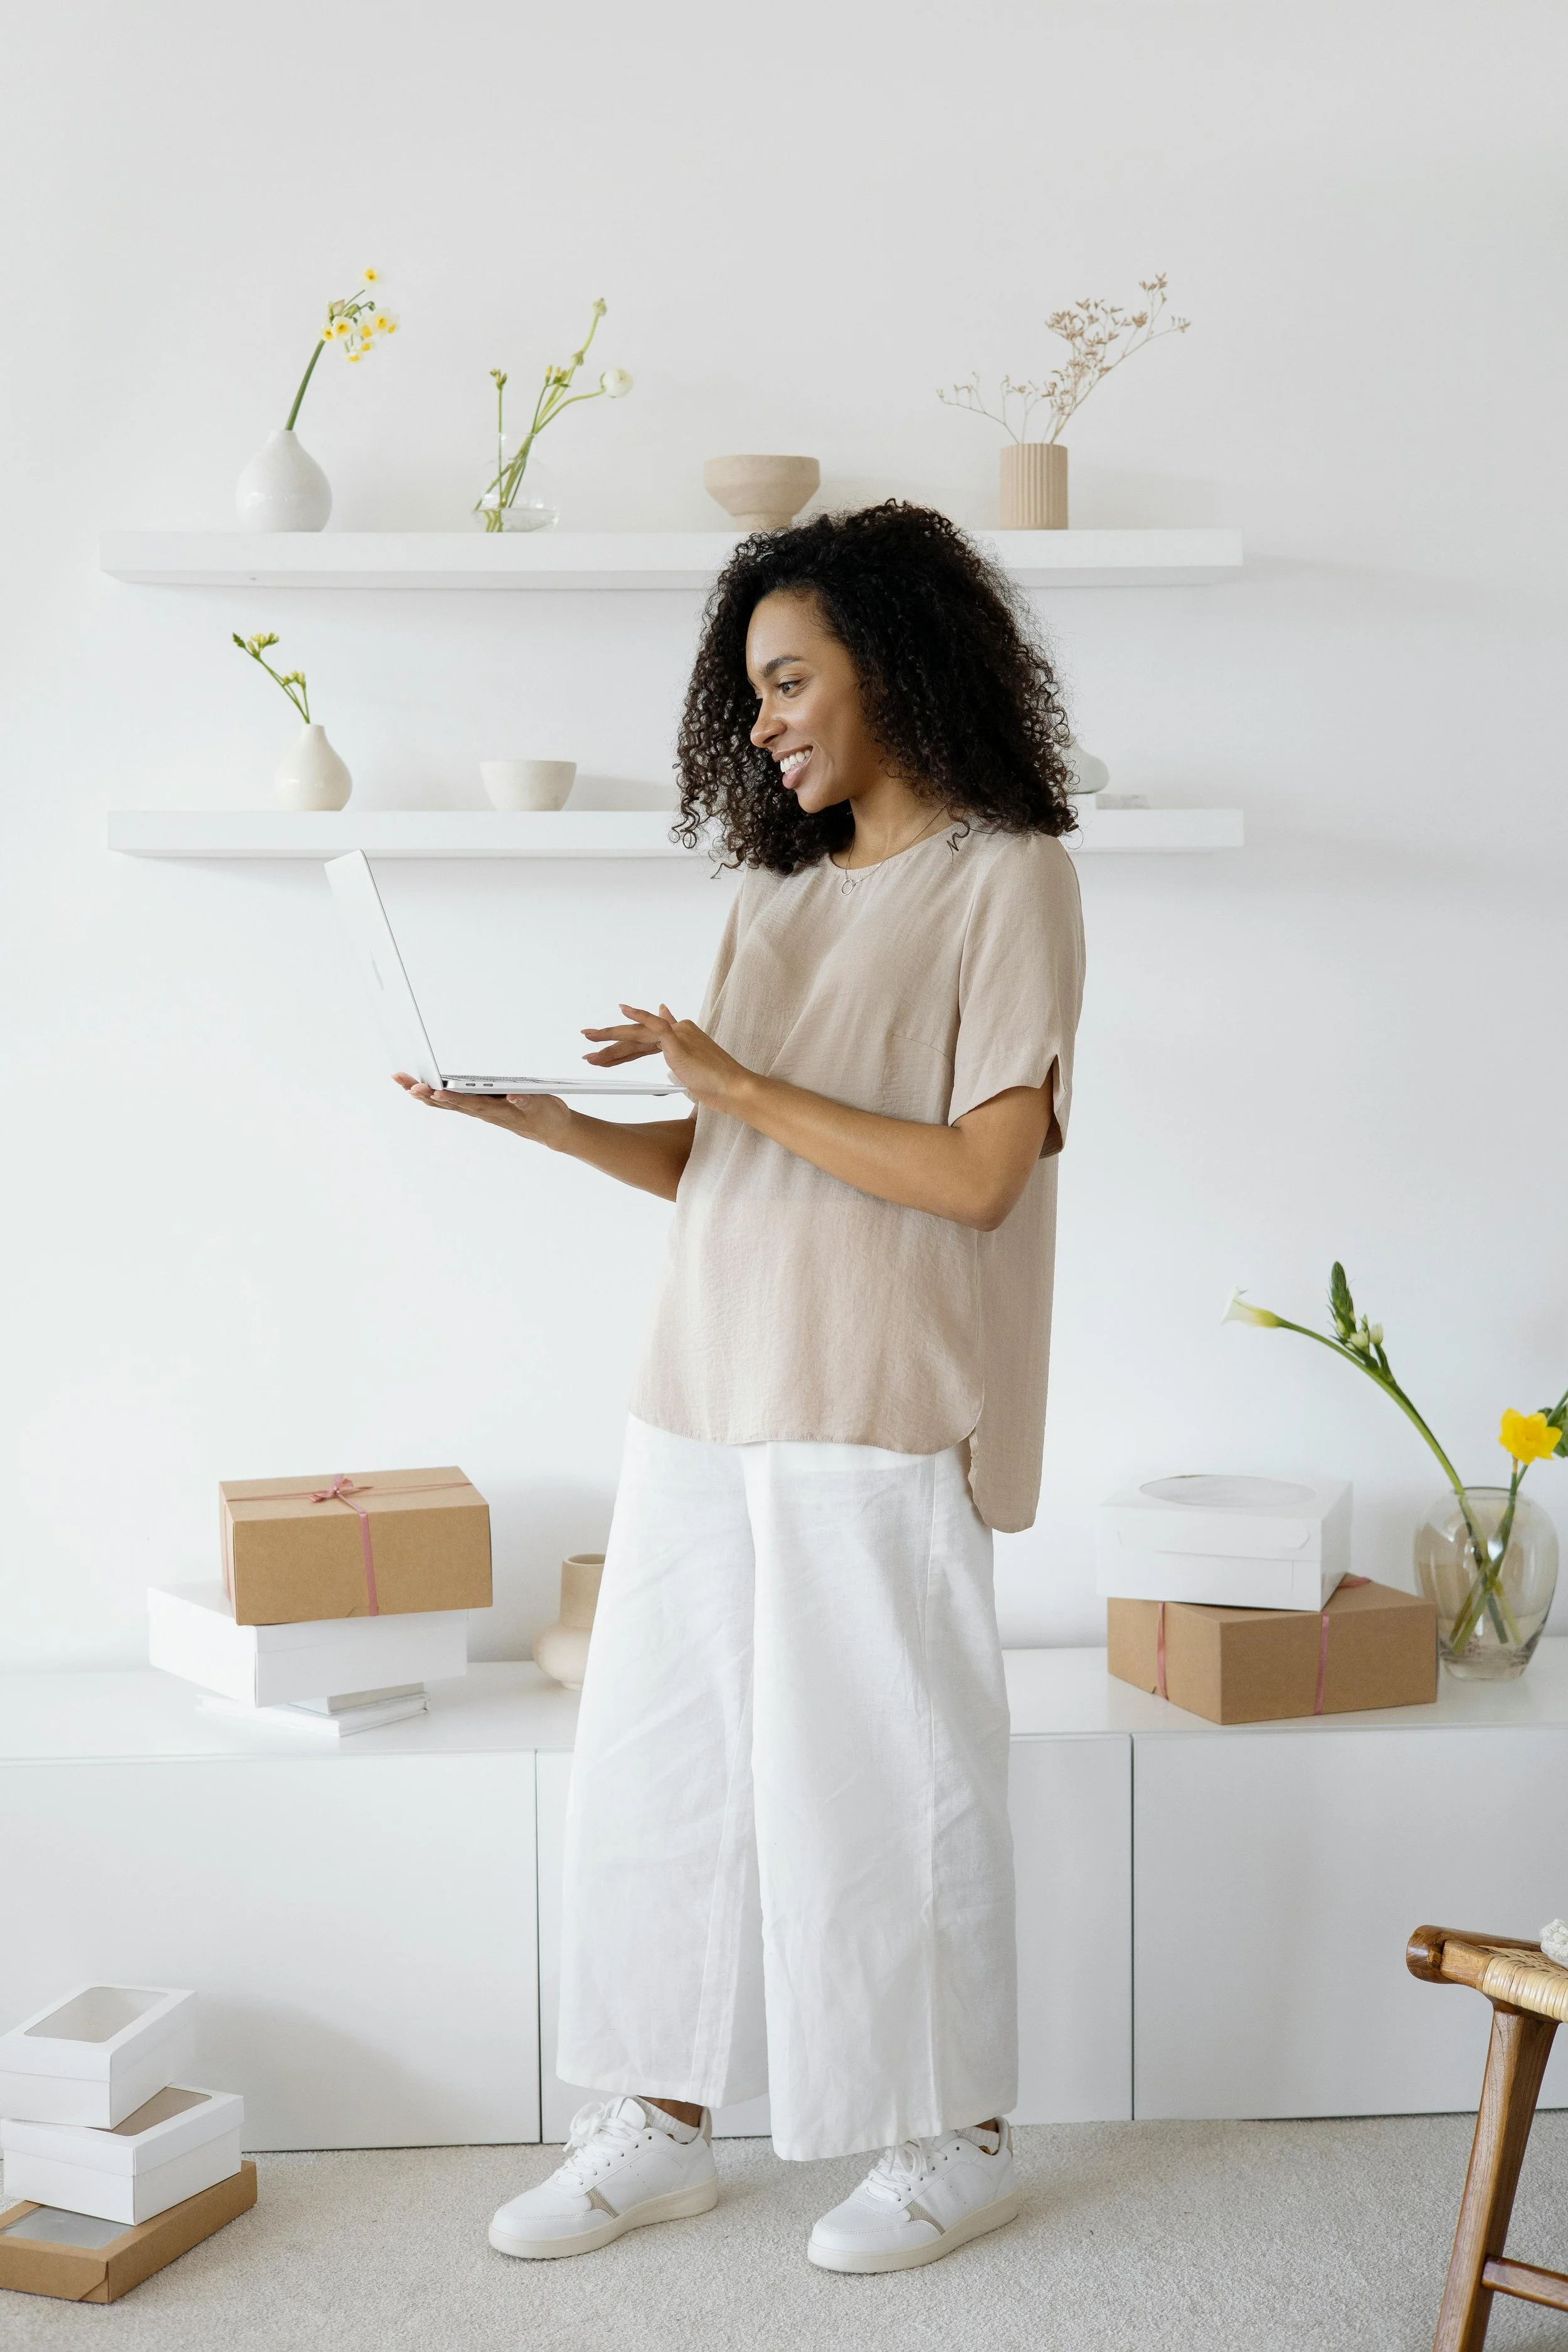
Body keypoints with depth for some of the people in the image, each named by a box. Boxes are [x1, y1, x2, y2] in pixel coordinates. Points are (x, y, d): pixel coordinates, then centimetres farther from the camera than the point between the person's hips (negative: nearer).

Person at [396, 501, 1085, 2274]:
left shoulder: (1006, 875, -6)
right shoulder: (776, 889, 15)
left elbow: (979, 1174, -15)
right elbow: (716, 1165, 14)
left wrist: (735, 1080, -15)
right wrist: (548, 1120, -1)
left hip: (875, 1411, -7)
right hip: (705, 1395, 7)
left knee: (876, 1775, 2)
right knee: (658, 1760, 10)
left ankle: (954, 2143, 21)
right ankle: (663, 2128, 24)